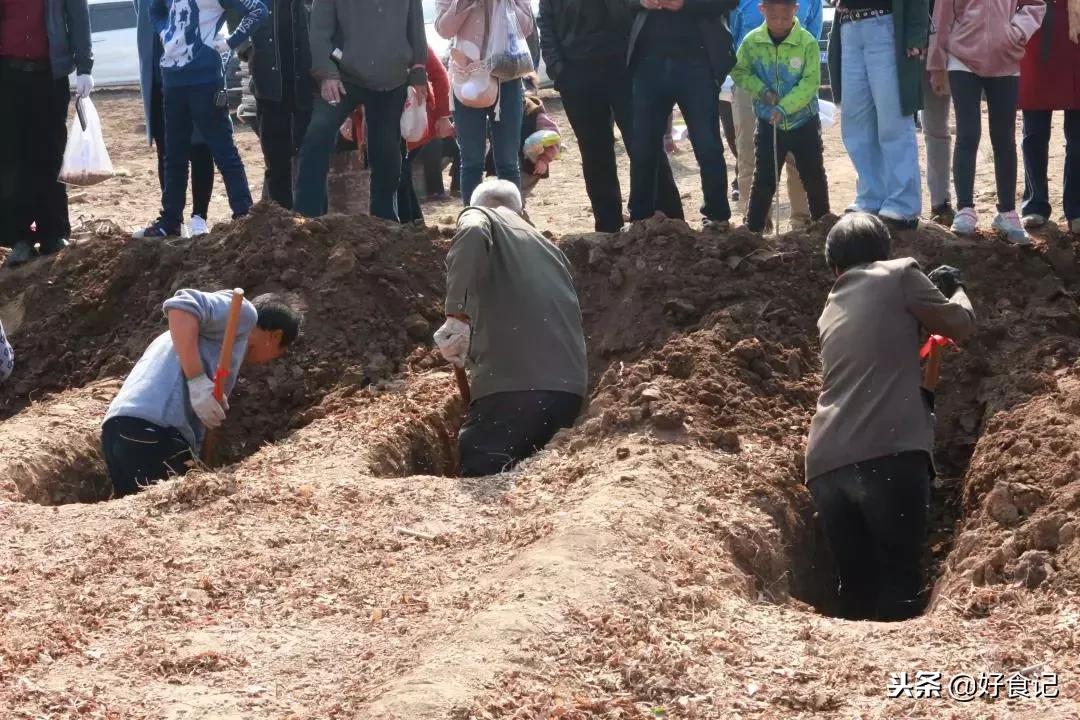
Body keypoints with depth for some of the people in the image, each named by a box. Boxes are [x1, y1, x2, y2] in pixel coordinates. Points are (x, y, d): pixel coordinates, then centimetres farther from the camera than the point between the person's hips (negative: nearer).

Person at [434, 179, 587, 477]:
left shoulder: (480, 216, 12)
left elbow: (474, 234, -15)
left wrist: (457, 315, -19)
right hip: (570, 385, 7)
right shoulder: (547, 247, 32)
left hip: (514, 380, -7)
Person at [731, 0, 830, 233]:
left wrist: (784, 107, -27)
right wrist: (760, 89, -15)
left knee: (814, 177, 8)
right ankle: (753, 229, 11)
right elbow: (739, 71, 2)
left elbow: (810, 82, -18)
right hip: (768, 123, 1)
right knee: (764, 179, 5)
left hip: (804, 122, -1)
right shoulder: (752, 41, -7)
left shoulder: (807, 42, -15)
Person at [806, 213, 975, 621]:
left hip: (826, 463, 5)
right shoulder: (898, 275, 11)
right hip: (888, 453, -5)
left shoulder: (832, 310, 27)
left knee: (856, 586, 11)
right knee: (900, 584, -4)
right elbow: (962, 327, 14)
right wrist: (954, 289, 33)